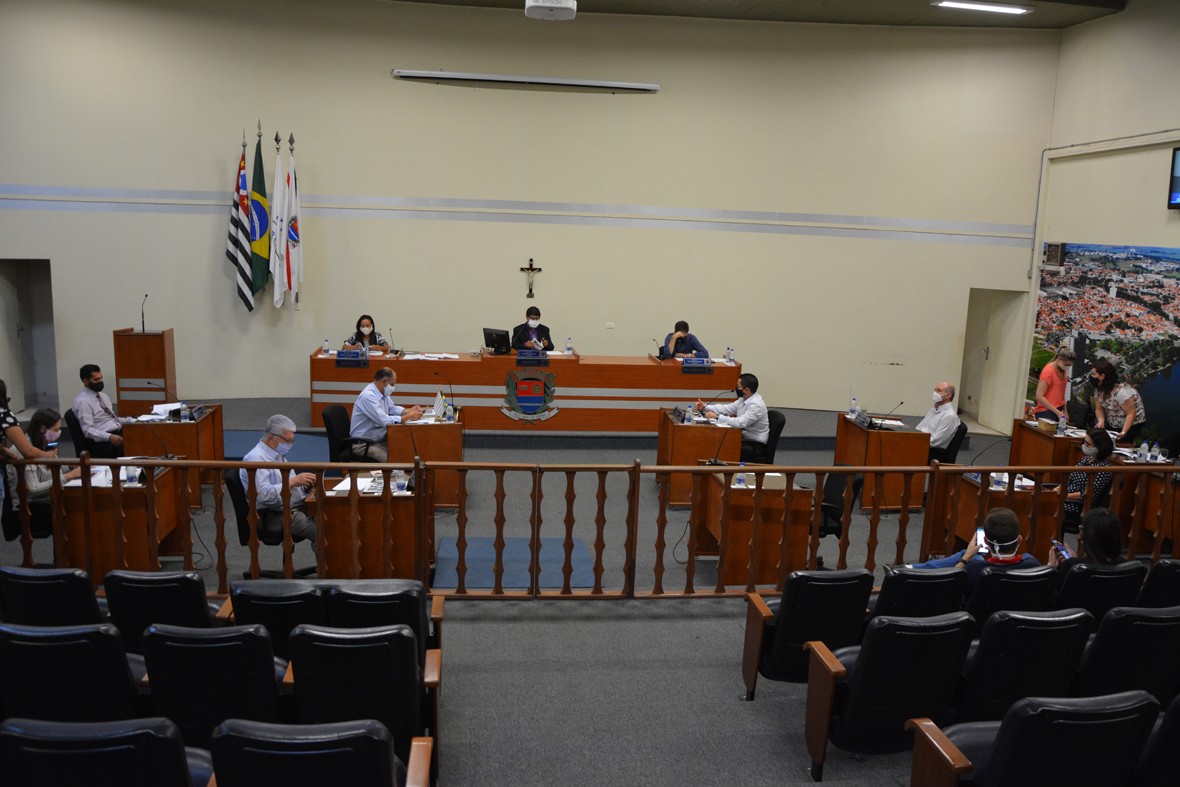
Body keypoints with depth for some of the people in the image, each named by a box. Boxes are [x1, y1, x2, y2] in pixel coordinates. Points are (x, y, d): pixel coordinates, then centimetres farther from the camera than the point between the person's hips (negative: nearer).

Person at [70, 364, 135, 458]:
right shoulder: (83, 401, -6)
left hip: (119, 433, 8)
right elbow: (88, 430, -14)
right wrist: (109, 437, -29)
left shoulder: (103, 396, 20)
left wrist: (131, 421, 7)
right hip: (104, 442, -8)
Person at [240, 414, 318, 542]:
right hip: (276, 515, -9)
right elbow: (263, 494, -24)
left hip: (300, 505, 9)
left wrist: (306, 483, 3)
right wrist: (292, 482, -25)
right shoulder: (256, 458, -13)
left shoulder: (278, 454, 17)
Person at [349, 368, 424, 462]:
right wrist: (409, 417, -21)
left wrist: (409, 410, 1)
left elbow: (392, 409, 20)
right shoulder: (368, 395, -24)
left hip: (379, 439, 9)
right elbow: (384, 421, -29)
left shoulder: (383, 392, 5)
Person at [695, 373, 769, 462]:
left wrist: (717, 417, -27)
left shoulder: (756, 405, -23)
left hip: (755, 445, -8)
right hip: (745, 438, 8)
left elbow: (741, 423, -31)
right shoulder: (744, 399, 4)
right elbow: (728, 408, 11)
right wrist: (705, 407, 3)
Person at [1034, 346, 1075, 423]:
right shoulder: (1048, 371, -13)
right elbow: (1039, 396, -17)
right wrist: (1058, 412, -18)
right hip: (1046, 413, -7)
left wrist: (1064, 411, 10)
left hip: (1058, 411, 7)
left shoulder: (1063, 370, 8)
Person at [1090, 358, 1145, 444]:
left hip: (1132, 423, -7)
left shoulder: (1120, 391, -30)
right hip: (1113, 424, 7)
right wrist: (1101, 421, -22)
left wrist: (1123, 432, -35)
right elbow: (1099, 409, 0)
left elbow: (1131, 414, -26)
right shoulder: (1098, 389, -8)